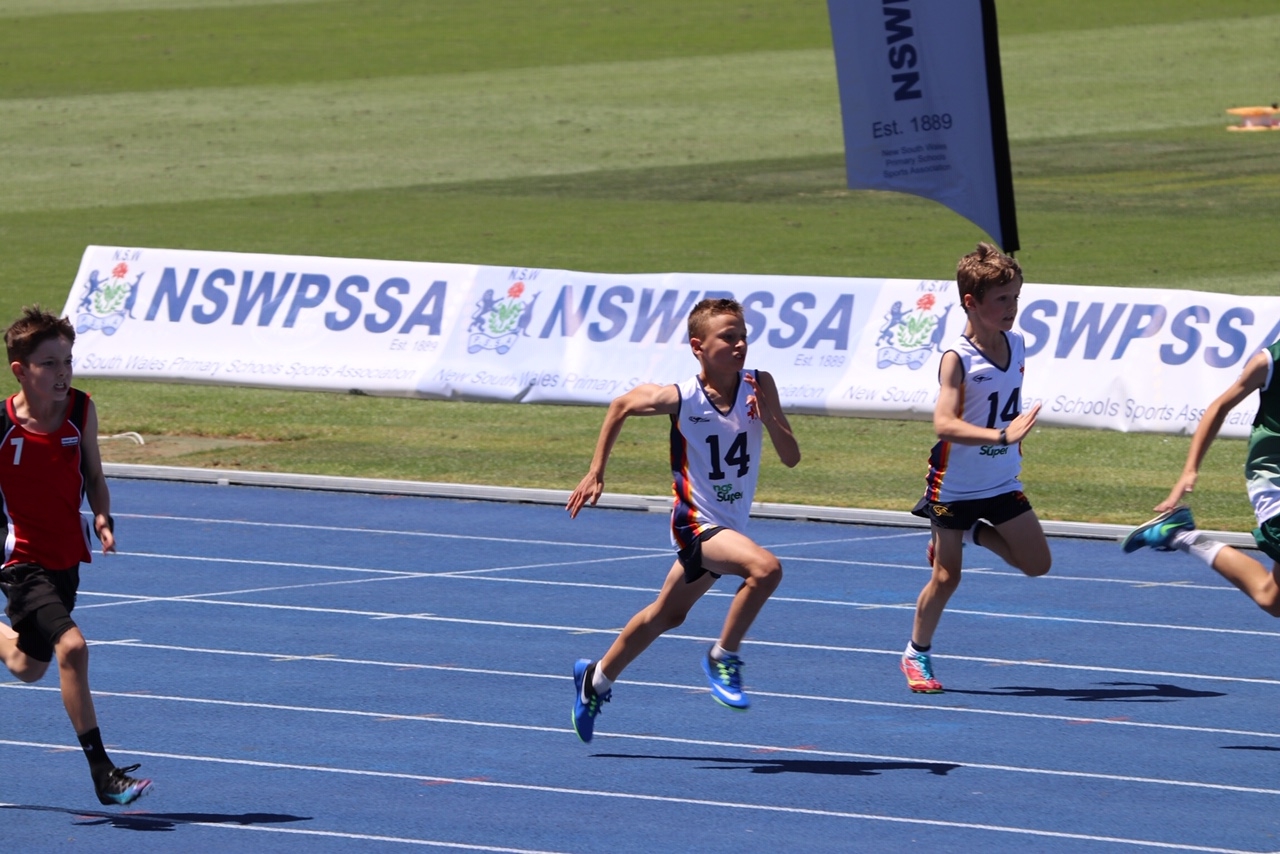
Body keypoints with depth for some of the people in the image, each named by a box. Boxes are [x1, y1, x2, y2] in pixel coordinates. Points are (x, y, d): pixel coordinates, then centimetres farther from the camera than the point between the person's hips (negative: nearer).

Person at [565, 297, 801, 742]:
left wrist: (768, 415, -28)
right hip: (696, 522, -5)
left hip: (728, 527, 6)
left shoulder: (759, 386, -9)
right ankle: (722, 659, -13)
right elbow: (622, 405, 2)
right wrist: (595, 472, 3)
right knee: (765, 567, -31)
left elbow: (791, 456, -10)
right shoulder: (680, 398, -17)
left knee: (667, 614, 22)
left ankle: (597, 678, 43)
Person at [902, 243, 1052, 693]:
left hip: (1002, 483, 6)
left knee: (1038, 562, 2)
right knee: (946, 576, 2)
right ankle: (917, 654, 22)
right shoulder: (957, 358, -22)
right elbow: (944, 423, -33)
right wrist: (1001, 435, -42)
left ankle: (971, 534, 25)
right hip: (956, 484, -6)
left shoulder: (1016, 344, -2)